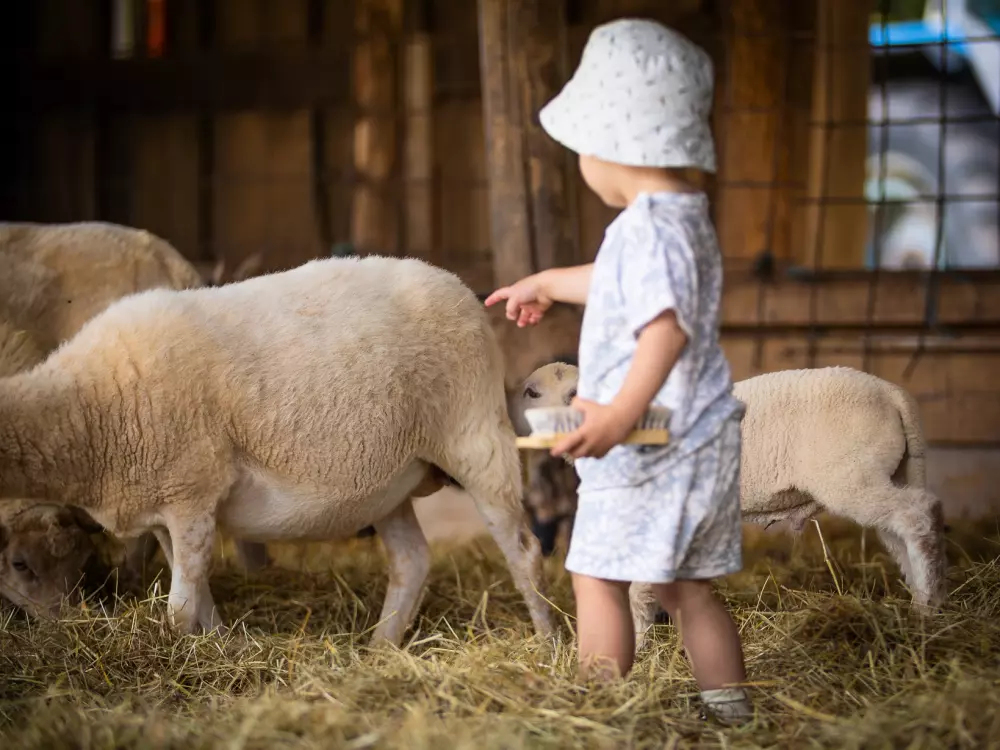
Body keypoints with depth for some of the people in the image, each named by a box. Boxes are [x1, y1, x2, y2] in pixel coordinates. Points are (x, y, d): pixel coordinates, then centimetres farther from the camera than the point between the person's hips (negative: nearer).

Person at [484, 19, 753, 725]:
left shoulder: (650, 230, -19)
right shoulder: (688, 217, 15)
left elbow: (667, 324, -34)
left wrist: (622, 412, -45)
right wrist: (549, 283, 48)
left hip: (650, 451, -10)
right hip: (706, 441, 10)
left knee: (598, 577, 0)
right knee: (688, 587, 15)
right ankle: (733, 715, 19)